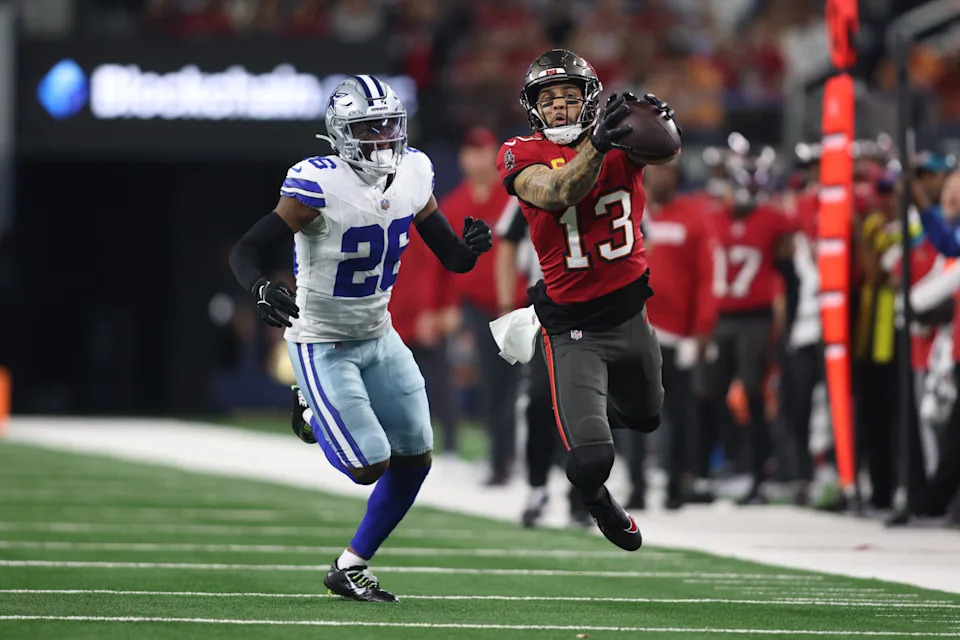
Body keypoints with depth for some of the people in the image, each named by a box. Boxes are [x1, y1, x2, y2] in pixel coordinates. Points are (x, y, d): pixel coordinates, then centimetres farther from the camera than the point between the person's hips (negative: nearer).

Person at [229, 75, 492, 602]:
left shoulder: (412, 175, -5)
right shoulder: (320, 187, -25)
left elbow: (452, 258, 4)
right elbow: (244, 251, -23)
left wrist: (471, 247, -20)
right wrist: (262, 290, -44)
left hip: (379, 337, 7)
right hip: (323, 346, -7)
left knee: (415, 458, 7)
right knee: (370, 466, -13)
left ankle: (351, 567, 21)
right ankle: (310, 413, 20)